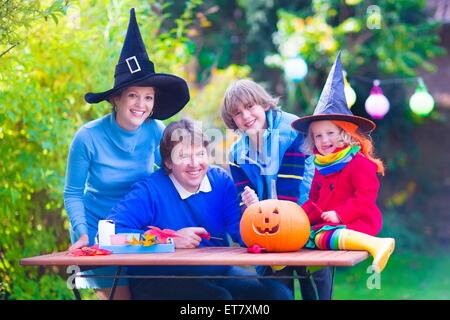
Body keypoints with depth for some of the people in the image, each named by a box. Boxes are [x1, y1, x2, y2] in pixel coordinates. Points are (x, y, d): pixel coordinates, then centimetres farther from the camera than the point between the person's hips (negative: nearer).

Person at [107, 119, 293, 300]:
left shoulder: (221, 181, 4)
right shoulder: (150, 191, -10)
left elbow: (242, 235, -2)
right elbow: (111, 231, -20)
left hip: (217, 272, 5)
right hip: (161, 279, -5)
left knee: (279, 293, -12)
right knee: (219, 297, -31)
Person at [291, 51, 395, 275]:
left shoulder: (359, 164, -8)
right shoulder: (321, 169, 19)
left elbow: (366, 198, -16)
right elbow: (314, 200, 27)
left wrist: (340, 214, -21)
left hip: (357, 222, -10)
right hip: (325, 222, 10)